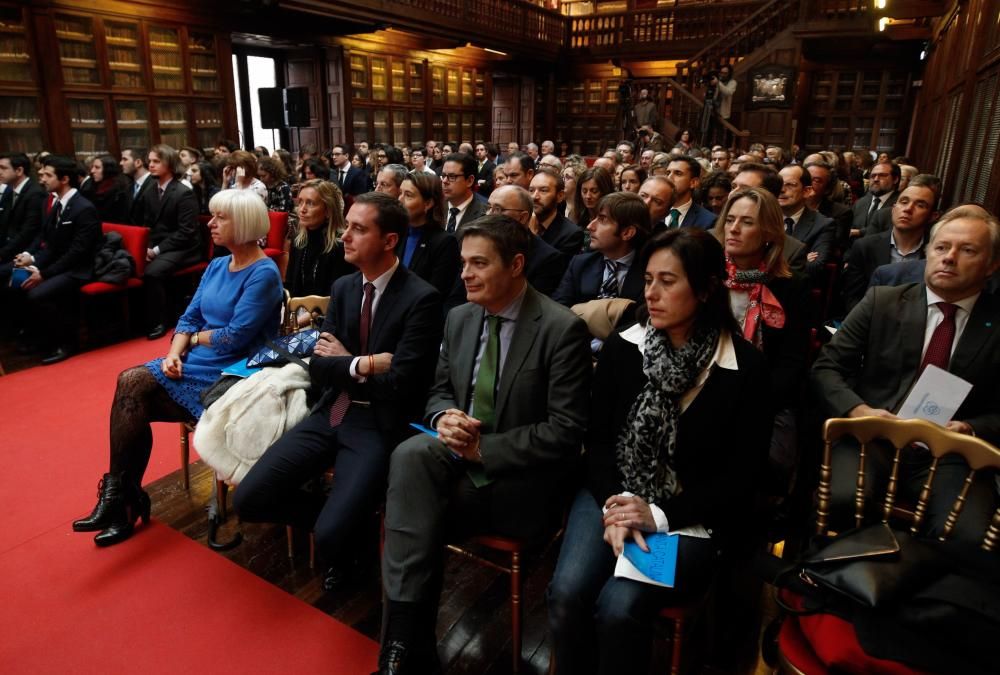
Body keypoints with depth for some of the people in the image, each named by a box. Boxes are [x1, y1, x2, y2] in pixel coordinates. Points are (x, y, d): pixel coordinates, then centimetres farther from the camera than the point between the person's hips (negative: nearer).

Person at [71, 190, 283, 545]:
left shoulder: (264, 273, -13)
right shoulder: (216, 266, 13)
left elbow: (236, 337, -20)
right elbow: (189, 318, 11)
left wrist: (196, 337, -2)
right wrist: (173, 354, -7)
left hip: (228, 374, -7)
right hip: (195, 363, 8)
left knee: (132, 390, -17)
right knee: (130, 383, -16)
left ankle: (120, 497, 0)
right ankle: (123, 498, -9)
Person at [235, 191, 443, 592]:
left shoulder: (421, 298, -14)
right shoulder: (342, 288, 7)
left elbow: (399, 384, -19)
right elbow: (318, 367, 2)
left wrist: (343, 362, -7)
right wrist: (365, 364, -15)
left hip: (379, 426, -6)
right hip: (330, 414, 6)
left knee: (330, 536, -20)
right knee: (249, 499, -5)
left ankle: (338, 528, 18)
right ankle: (332, 515, 19)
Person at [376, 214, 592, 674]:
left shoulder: (562, 330, -13)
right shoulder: (459, 318, 7)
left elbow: (565, 432, -15)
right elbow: (439, 390, 16)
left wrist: (482, 447, -19)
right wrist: (445, 416, -9)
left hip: (517, 481, -5)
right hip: (460, 456, 5)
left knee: (413, 500, -24)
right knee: (411, 454, -27)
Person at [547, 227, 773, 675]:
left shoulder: (745, 367, -8)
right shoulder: (622, 347, 1)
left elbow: (742, 474, -6)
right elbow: (598, 438, 2)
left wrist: (661, 516, -16)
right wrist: (613, 505, -16)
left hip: (692, 515, -2)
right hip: (615, 495, 3)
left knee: (618, 606, -25)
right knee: (566, 592, -22)